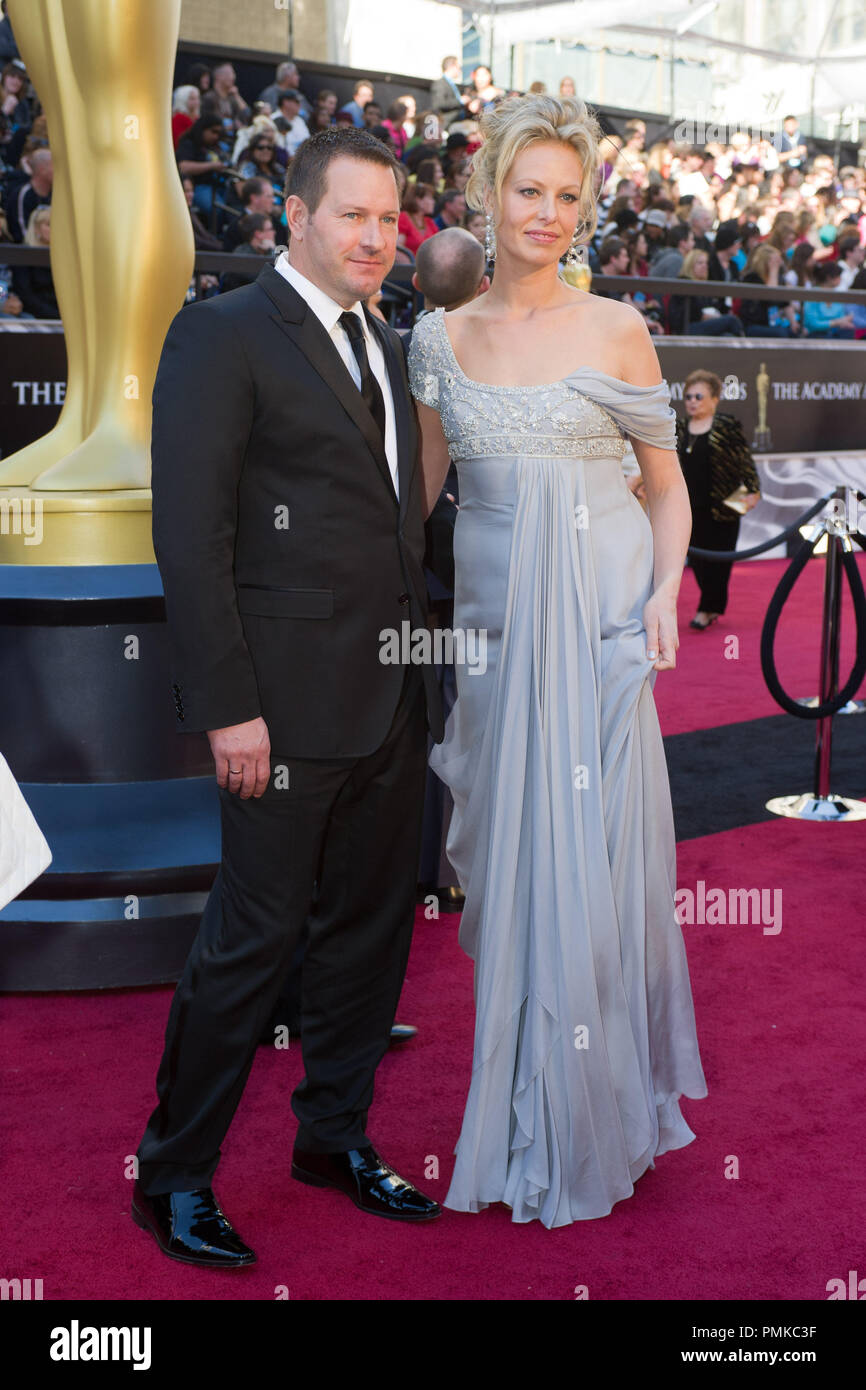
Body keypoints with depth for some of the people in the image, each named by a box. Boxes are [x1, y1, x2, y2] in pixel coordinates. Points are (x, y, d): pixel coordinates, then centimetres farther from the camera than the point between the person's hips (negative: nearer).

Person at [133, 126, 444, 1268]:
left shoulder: (384, 344, 17)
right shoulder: (222, 334, -7)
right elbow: (189, 533, -13)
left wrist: (422, 659, 12)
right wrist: (227, 704, -18)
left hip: (394, 699, 8)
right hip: (289, 701, -7)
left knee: (372, 924, 14)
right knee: (252, 939, 0)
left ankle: (335, 1134, 32)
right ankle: (174, 1175, 17)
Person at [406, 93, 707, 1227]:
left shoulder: (616, 331, 0)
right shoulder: (442, 338, 7)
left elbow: (668, 485, 6)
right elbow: (422, 490, 13)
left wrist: (666, 591, -9)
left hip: (600, 623, -2)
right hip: (494, 622, 3)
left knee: (592, 855, 1)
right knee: (507, 856, 8)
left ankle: (597, 1112, 19)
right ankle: (525, 1106, 25)